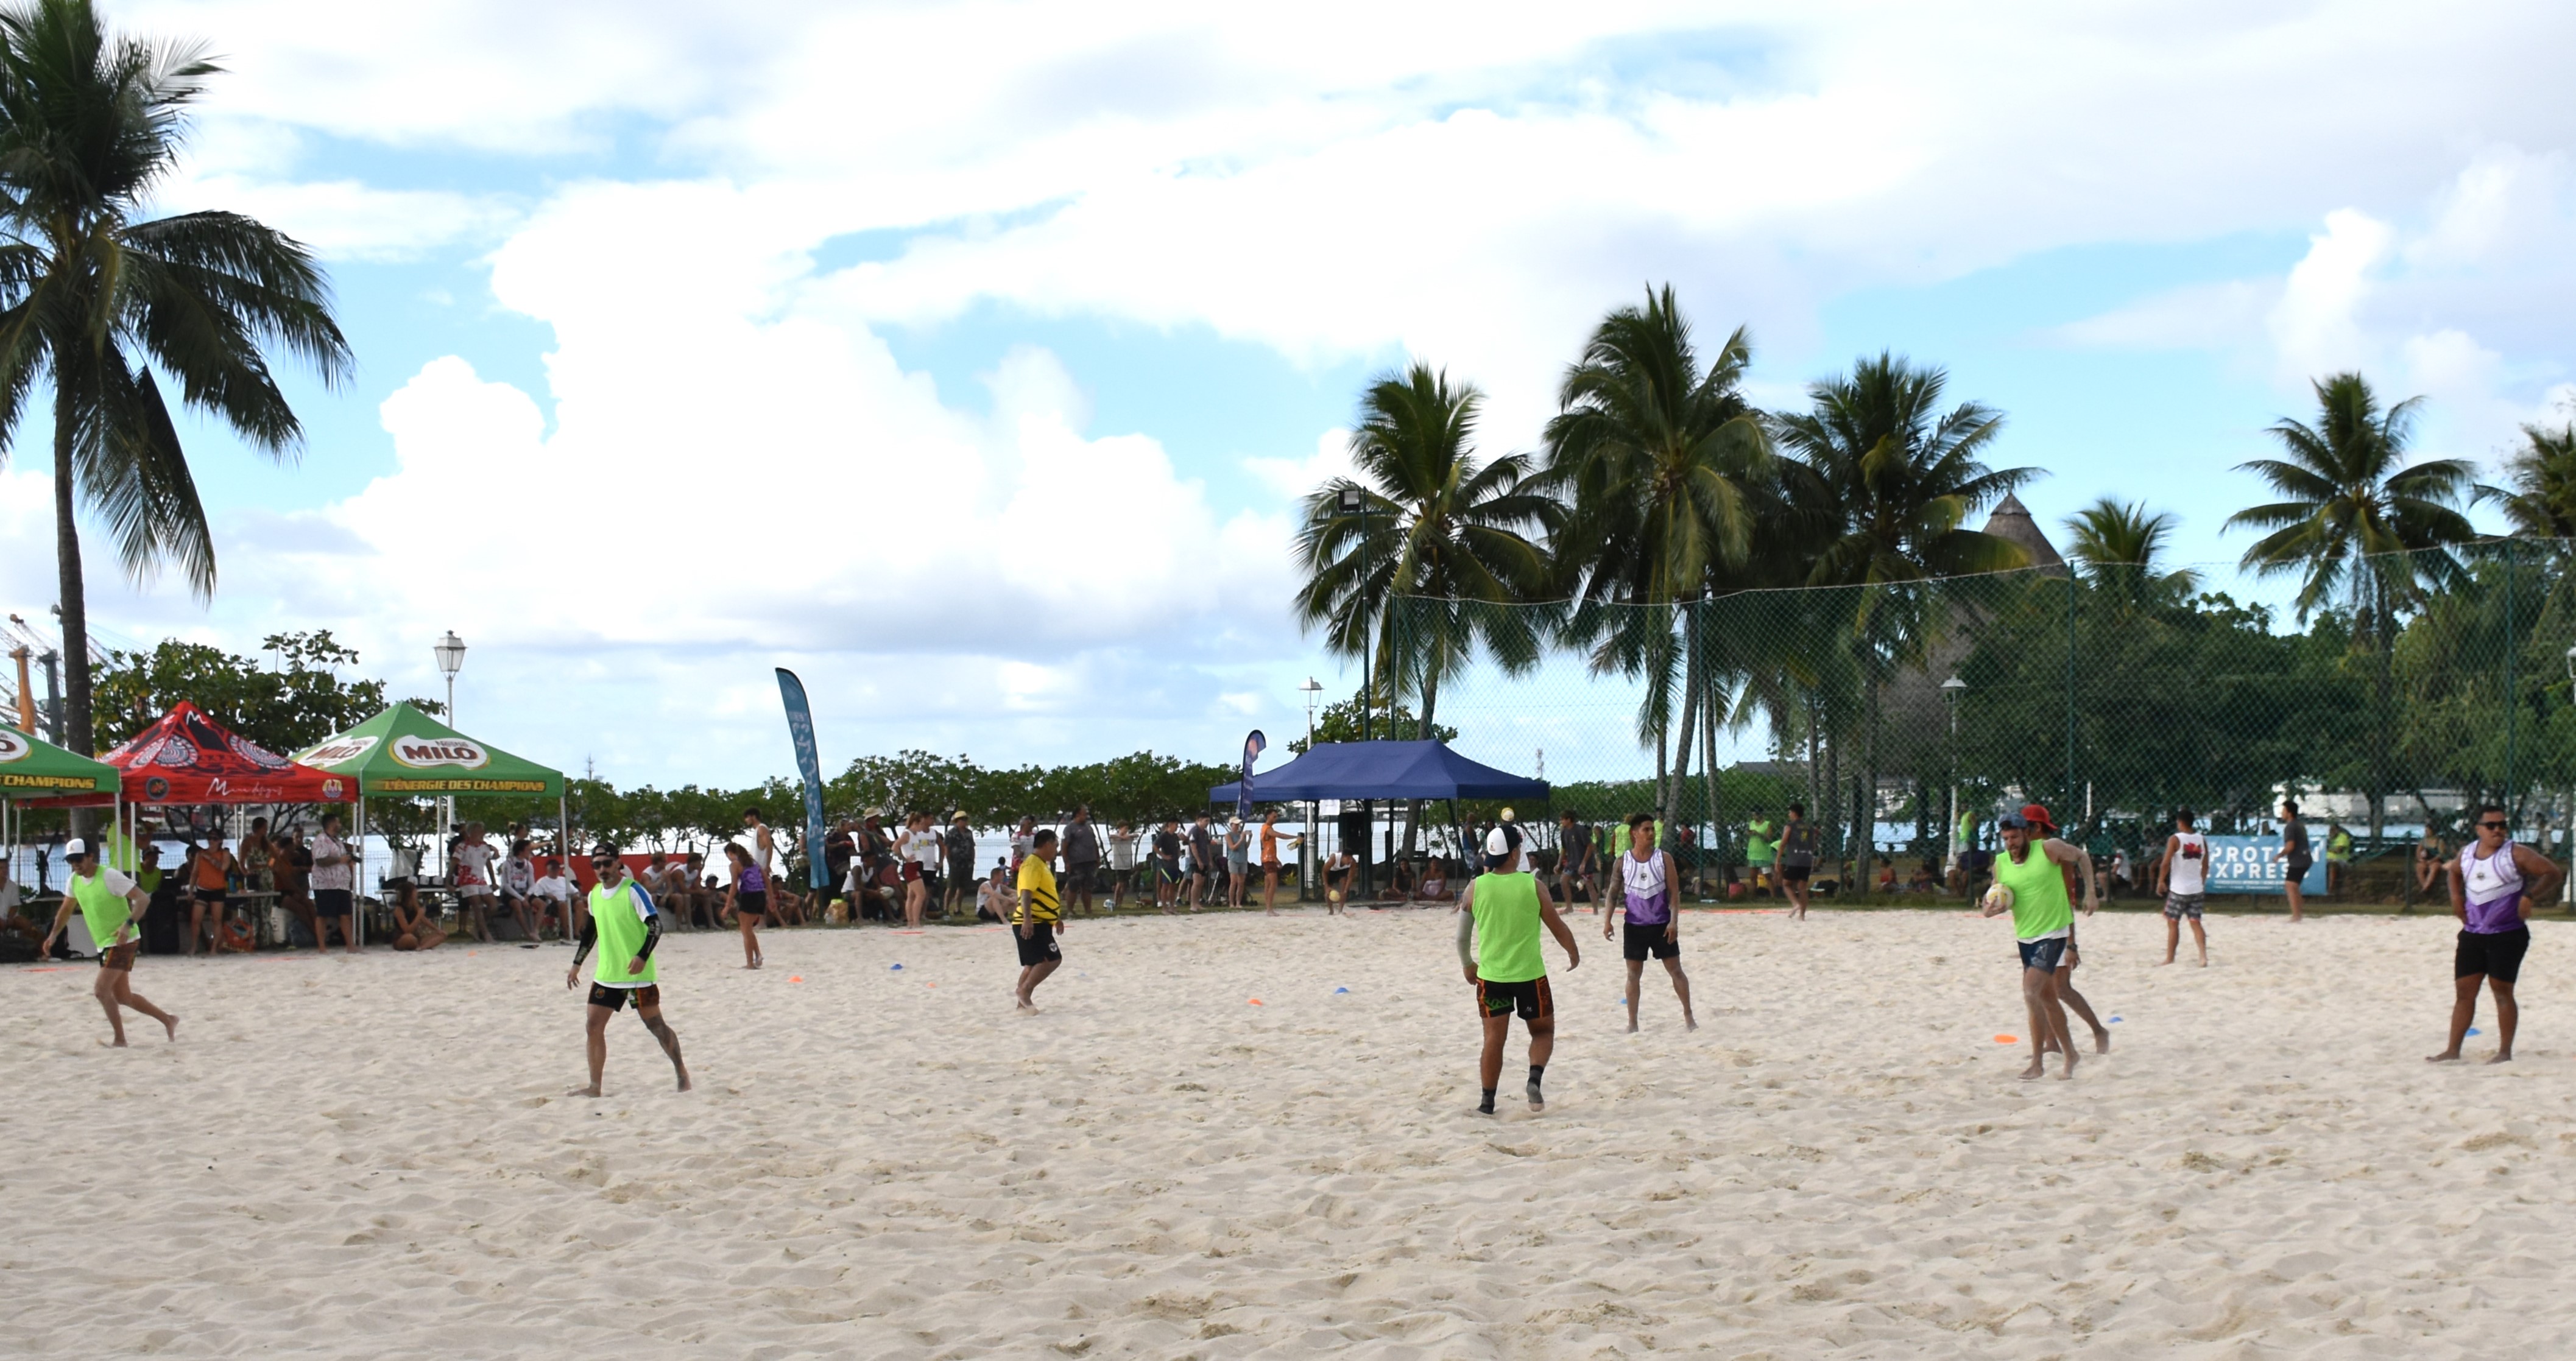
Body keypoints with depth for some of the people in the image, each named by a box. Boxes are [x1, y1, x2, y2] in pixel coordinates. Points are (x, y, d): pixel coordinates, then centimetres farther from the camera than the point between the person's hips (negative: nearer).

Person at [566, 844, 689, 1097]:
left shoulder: (633, 891, -13)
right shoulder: (594, 894, 8)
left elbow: (656, 925, -17)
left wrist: (642, 957, -28)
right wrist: (577, 965, 21)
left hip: (637, 973, -6)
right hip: (606, 975, 6)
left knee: (655, 1024, 2)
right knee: (594, 1026, 1)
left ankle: (681, 1071, 18)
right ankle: (594, 1087, 6)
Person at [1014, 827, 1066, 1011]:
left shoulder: (1042, 864, 18)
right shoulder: (1033, 864, -15)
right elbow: (1026, 893, -26)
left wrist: (1057, 918, 35)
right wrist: (1027, 919, -37)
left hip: (1040, 923, 11)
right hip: (1032, 924, -11)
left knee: (1034, 963, 12)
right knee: (1053, 959, -15)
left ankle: (1023, 1001, 14)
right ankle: (1025, 991, -13)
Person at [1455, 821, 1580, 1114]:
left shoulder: (1475, 888, -3)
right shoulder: (1532, 886, -8)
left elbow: (1462, 936, 4)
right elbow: (1557, 927, 1)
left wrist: (1467, 965, 22)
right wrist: (1574, 953, 19)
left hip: (1490, 976, 2)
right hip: (1530, 974, -2)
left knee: (1494, 1039, 9)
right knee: (1543, 1031, 15)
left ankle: (1487, 1101, 9)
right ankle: (1535, 1079, -8)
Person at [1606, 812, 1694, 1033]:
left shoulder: (1664, 858, -3)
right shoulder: (1623, 862, -1)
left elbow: (1674, 891, -4)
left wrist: (1674, 921, -13)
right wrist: (1607, 920, -7)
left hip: (1662, 924, -1)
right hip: (1634, 926, 1)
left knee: (1675, 969, 2)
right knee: (1634, 973, 4)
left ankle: (1688, 1016, 12)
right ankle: (1632, 1023, 10)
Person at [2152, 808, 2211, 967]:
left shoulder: (2175, 840, -11)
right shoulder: (2202, 840, 6)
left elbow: (2165, 864, -14)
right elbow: (2205, 866, 12)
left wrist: (2160, 882, -2)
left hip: (2178, 889, -5)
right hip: (2196, 889, 5)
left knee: (2173, 924, 4)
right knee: (2195, 923, 6)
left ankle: (2169, 959, 8)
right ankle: (2203, 957, -7)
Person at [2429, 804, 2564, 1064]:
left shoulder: (2516, 854, -9)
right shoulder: (2466, 853, 8)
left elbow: (2554, 873, -12)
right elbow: (2454, 872, 30)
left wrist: (2529, 896, -22)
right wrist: (2456, 897, 13)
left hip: (2508, 935, -5)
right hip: (2473, 934, 5)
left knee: (2502, 991, -3)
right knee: (2464, 992, 5)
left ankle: (2505, 1052, 6)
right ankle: (2453, 1051, 9)